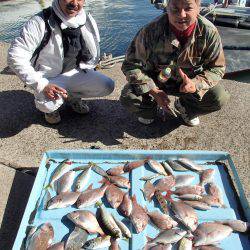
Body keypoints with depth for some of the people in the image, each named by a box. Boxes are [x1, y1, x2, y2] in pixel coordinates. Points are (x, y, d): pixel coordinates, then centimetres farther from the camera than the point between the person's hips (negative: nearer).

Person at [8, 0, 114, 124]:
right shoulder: (40, 22, -23)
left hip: (74, 73, 5)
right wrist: (42, 85, -31)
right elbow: (16, 56, -24)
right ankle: (51, 106, 7)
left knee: (107, 86, -12)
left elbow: (94, 54, 8)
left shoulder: (87, 20, -8)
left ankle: (72, 96, 13)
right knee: (48, 104, -33)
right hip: (47, 78, -4)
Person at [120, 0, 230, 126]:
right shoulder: (152, 30, -24)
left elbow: (217, 67, -10)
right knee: (128, 98, -26)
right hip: (154, 80, -1)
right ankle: (150, 107, 13)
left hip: (189, 81, 2)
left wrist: (196, 84, -31)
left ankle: (184, 107, 14)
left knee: (220, 98, -19)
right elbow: (132, 64, -19)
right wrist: (153, 91, -28)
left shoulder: (209, 32, -19)